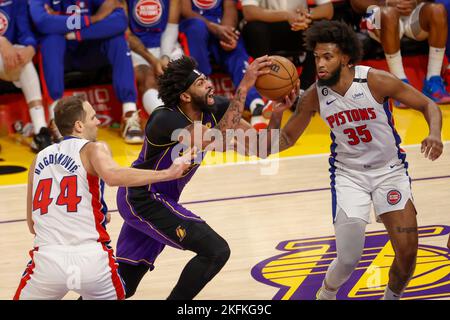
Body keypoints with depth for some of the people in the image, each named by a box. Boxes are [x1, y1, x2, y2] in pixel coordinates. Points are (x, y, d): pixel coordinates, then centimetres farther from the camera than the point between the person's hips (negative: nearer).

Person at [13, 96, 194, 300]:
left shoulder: (40, 159, 18)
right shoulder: (92, 148, 5)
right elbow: (113, 176, -20)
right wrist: (168, 173, -17)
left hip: (47, 258, 3)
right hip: (91, 258, -2)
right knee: (113, 295, 24)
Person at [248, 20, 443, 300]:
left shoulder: (376, 81, -19)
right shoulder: (314, 97, -11)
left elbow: (428, 105, -10)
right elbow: (286, 140, 0)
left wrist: (435, 134, -30)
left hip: (390, 171, -1)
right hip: (349, 175, 1)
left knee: (408, 253, -8)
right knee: (348, 259, -9)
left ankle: (392, 297, 23)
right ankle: (326, 295, 25)